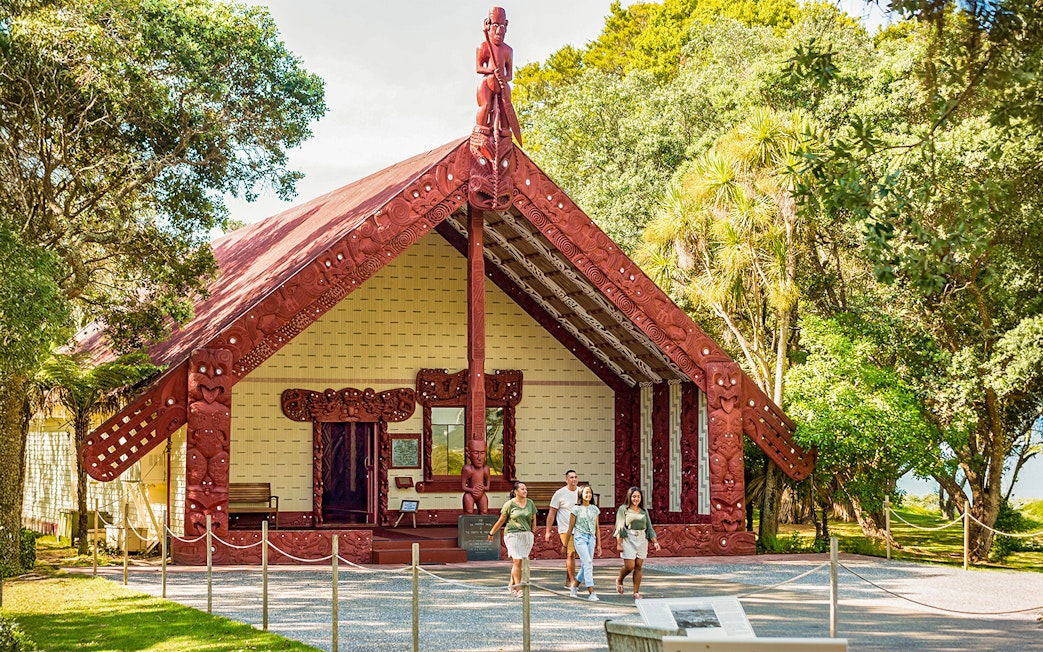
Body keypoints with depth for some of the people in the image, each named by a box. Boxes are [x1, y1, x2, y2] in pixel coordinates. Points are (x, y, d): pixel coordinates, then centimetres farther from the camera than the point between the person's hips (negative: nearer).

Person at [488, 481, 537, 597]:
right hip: (512, 534, -4)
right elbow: (501, 521, 6)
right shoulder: (509, 504, -3)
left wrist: (533, 533, 11)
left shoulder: (530, 503, 8)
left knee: (518, 562, 6)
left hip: (526, 535, 4)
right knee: (517, 561, -11)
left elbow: (533, 520, 17)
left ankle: (512, 585, 22)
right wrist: (491, 533, 12)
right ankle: (518, 589, -11)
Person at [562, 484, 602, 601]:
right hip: (580, 538, -5)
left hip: (591, 539, 5)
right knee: (588, 563, -15)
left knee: (585, 565, 7)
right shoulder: (576, 509, -2)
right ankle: (591, 593, -18)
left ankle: (574, 588, 27)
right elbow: (570, 528, 3)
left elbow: (597, 528, 14)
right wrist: (565, 544, 6)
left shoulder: (595, 509, 10)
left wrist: (598, 545, 13)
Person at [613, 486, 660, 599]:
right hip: (628, 540, -4)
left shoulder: (644, 511, 14)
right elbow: (620, 527, -3)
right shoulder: (623, 509, 1)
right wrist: (619, 543, -10)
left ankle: (636, 592, 6)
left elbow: (649, 528, 15)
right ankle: (619, 580, 21)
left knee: (638, 566, 2)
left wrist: (655, 542, 5)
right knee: (629, 566, -9)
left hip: (642, 540, 4)